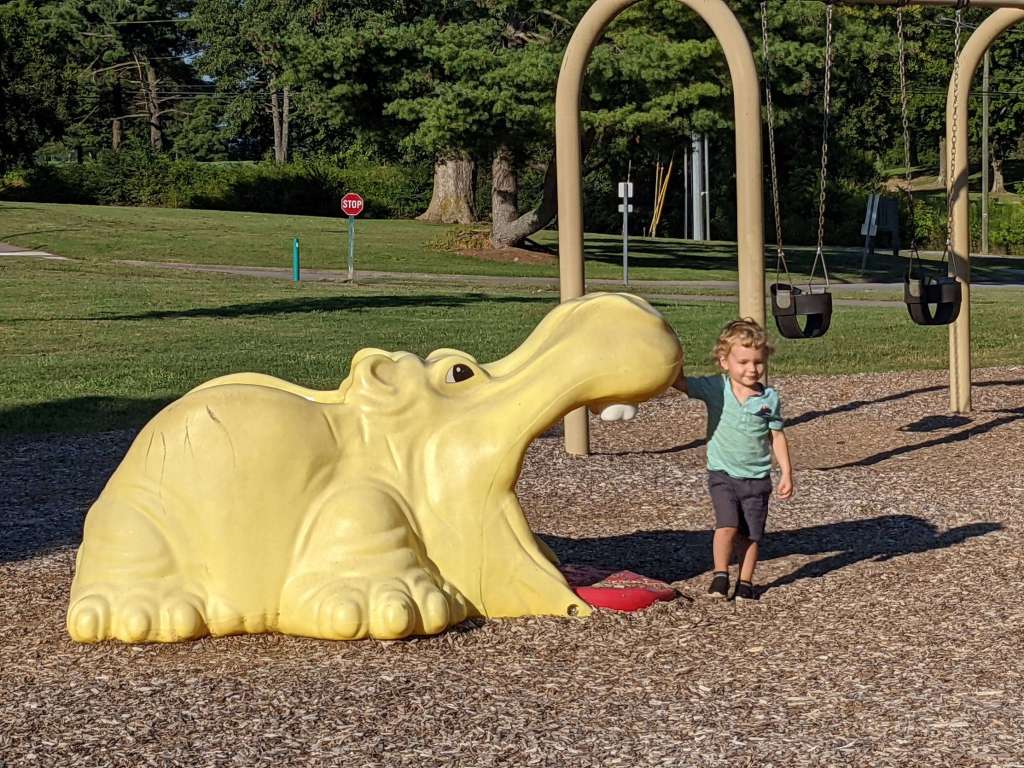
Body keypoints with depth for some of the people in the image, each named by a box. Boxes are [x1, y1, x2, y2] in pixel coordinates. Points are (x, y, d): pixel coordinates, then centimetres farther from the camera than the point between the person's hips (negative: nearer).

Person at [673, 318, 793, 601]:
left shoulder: (769, 398, -5)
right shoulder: (715, 388, -7)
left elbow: (777, 437, 3)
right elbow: (680, 382, -12)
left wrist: (787, 473, 1)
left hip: (756, 478, 1)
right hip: (723, 474, -1)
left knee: (750, 534, 7)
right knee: (727, 525, -17)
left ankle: (745, 582, 22)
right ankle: (720, 576, 1)